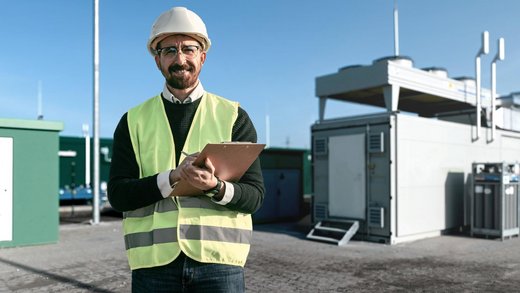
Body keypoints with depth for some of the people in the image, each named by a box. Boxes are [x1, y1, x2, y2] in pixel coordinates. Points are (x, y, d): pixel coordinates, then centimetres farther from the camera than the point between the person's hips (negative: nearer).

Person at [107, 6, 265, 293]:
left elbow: (254, 196, -1)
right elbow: (118, 194, -2)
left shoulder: (234, 117, 4)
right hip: (154, 262, 1)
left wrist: (216, 187, -21)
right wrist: (173, 177, -18)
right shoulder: (133, 121, 7)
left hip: (218, 260, 0)